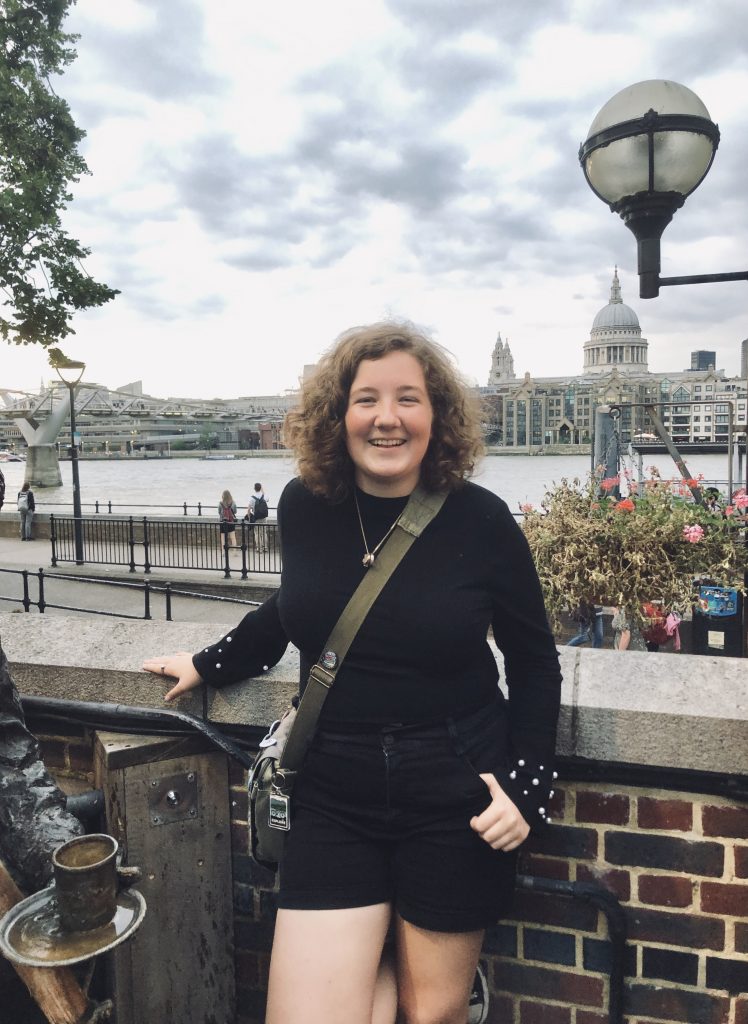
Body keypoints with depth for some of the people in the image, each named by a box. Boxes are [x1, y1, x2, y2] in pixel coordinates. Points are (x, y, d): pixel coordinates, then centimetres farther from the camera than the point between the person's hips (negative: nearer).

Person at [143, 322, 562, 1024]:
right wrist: (211, 664, 21)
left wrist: (525, 782, -8)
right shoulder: (303, 507, -4)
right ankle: (388, 964, 29)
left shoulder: (480, 519, -11)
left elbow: (535, 663, -1)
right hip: (334, 798, 2)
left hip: (452, 799, -2)